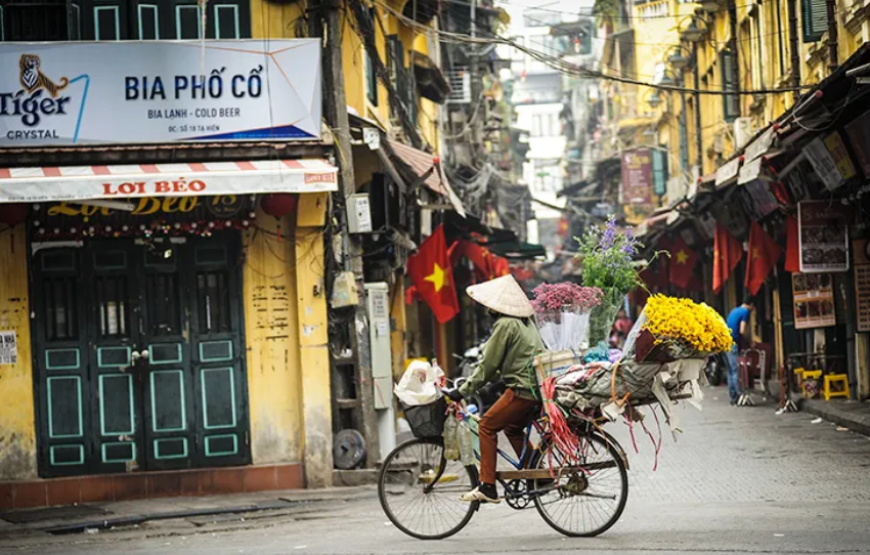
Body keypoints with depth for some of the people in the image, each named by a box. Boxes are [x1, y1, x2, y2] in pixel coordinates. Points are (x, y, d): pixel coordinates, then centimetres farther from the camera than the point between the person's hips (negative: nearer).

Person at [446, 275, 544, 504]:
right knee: (513, 428, 25)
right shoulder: (525, 321, 16)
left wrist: (463, 391, -5)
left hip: (522, 389, -9)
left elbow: (488, 364, -10)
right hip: (540, 387, 9)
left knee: (486, 426, -2)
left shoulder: (505, 324, -11)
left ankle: (487, 487, -5)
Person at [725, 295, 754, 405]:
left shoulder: (734, 311, 21)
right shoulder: (745, 312, -6)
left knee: (731, 371, 11)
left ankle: (733, 397, 13)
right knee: (736, 370, -8)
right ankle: (738, 395, -13)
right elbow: (742, 331, -15)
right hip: (733, 344, -9)